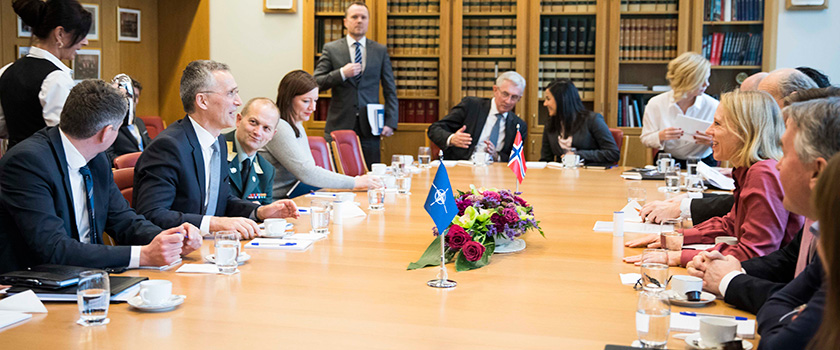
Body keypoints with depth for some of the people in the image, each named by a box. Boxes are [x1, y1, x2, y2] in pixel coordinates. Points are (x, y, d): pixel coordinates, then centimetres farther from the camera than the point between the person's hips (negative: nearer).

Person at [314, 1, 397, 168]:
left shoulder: (380, 51, 10)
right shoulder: (331, 49, 6)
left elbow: (390, 90, 10)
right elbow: (316, 83, 1)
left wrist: (391, 122, 0)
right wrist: (342, 73, -13)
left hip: (369, 129, 1)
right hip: (339, 126, -1)